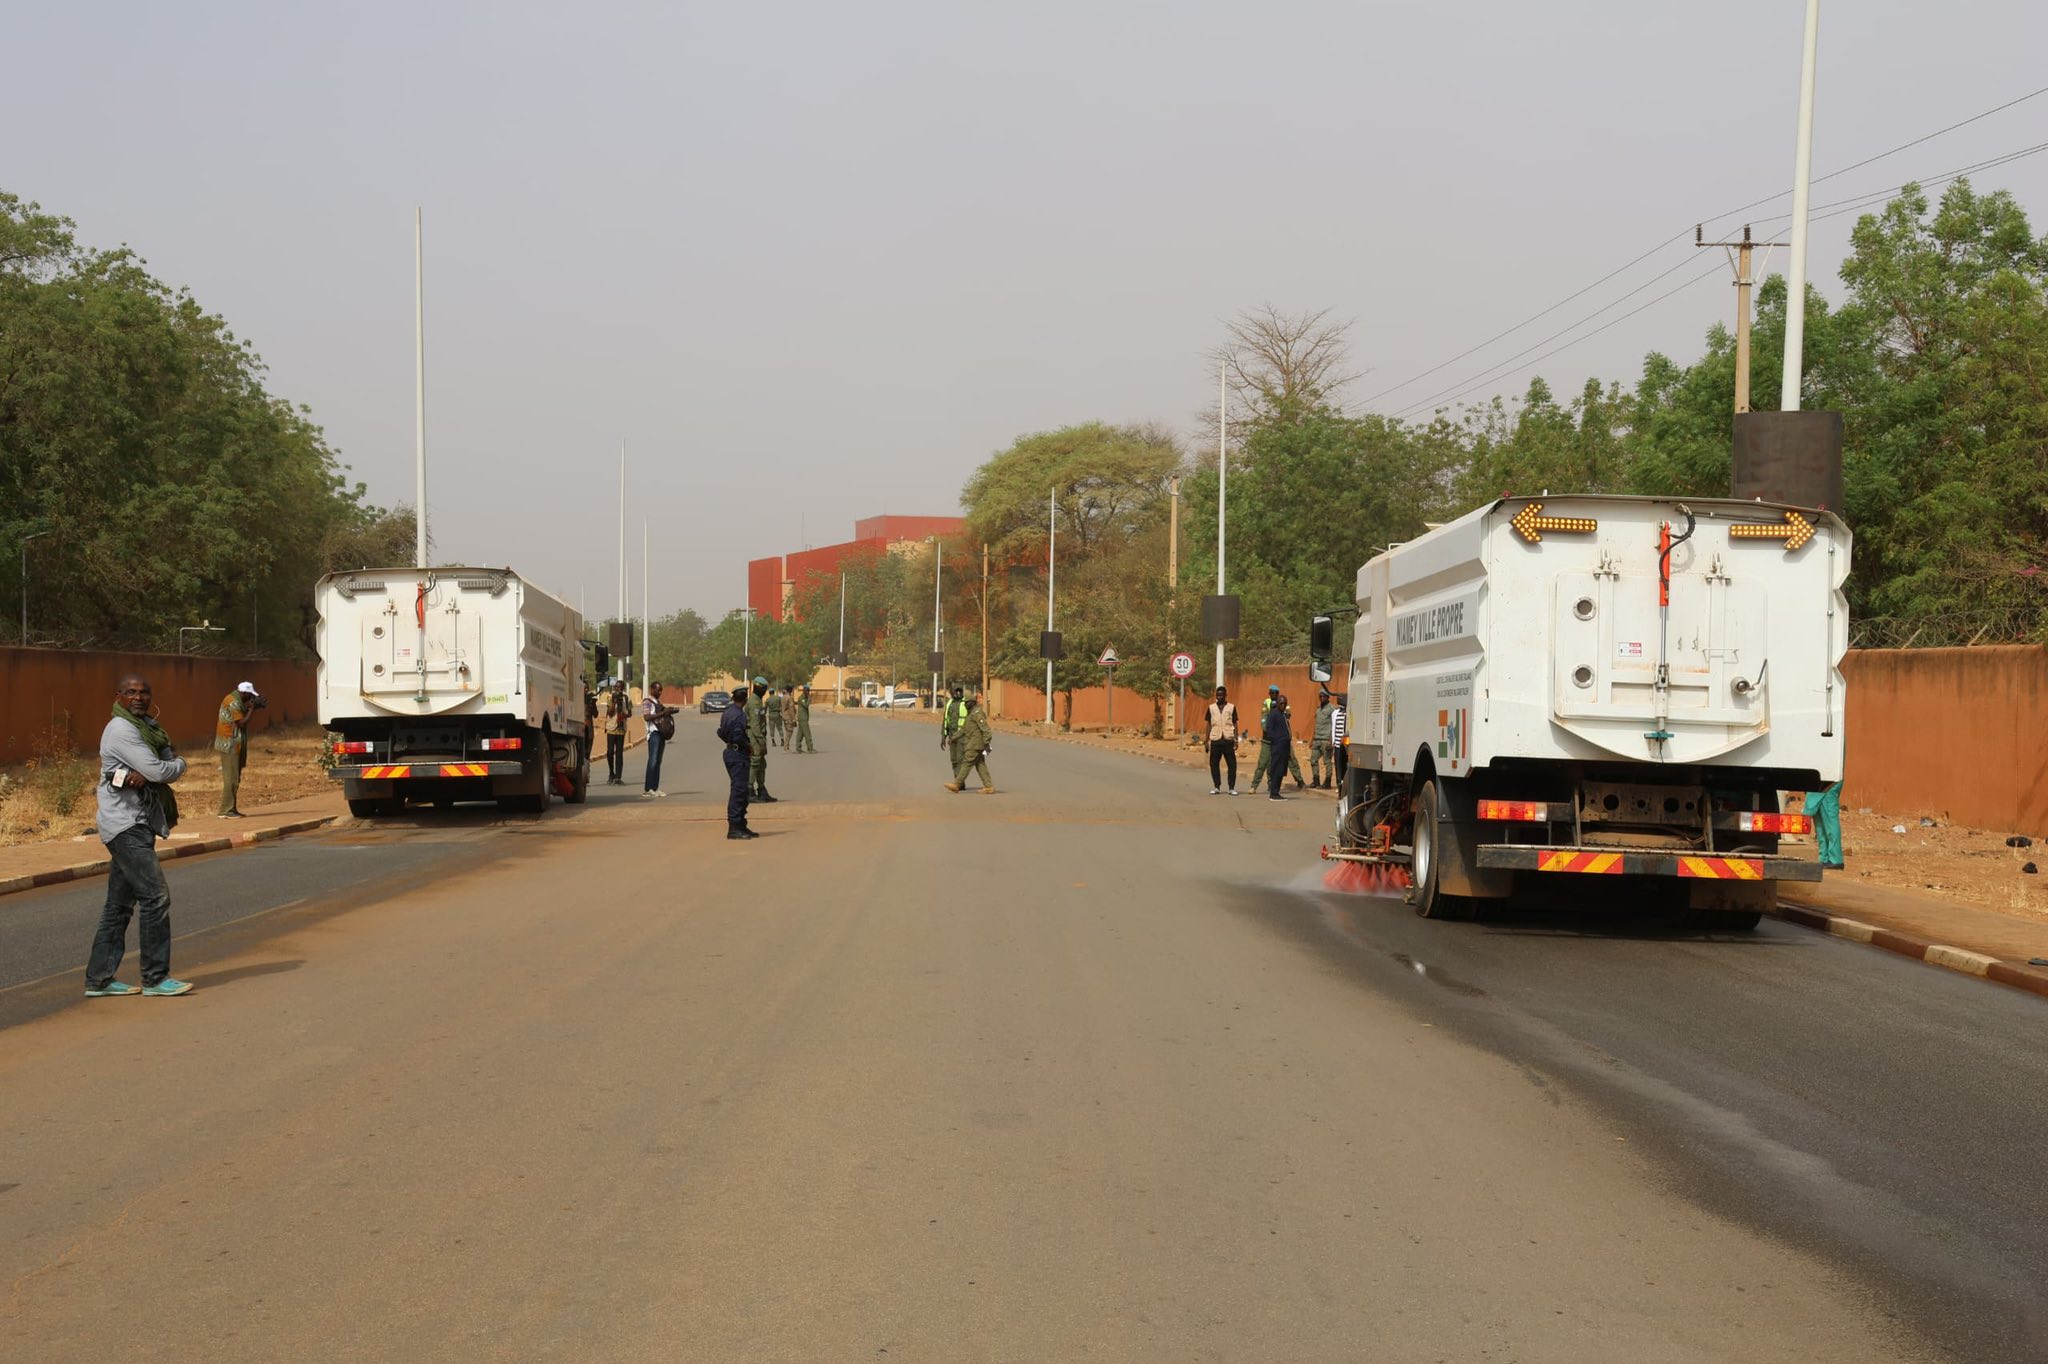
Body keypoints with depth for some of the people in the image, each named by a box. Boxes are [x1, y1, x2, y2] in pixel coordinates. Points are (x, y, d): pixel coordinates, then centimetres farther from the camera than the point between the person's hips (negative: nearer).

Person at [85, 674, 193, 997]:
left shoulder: (150, 727, 16)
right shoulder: (120, 730, -13)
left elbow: (168, 766, 5)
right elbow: (159, 771, -21)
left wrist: (143, 776, -14)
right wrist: (180, 764, 0)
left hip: (141, 823, 9)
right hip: (125, 824, -9)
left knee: (120, 904, 11)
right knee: (155, 896, -11)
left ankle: (99, 979, 17)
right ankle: (155, 979, -6)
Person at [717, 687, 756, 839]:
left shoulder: (727, 712, 11)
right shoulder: (739, 714, -18)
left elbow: (721, 733, 17)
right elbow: (738, 737, -25)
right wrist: (749, 746, -10)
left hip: (731, 752, 10)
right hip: (738, 755, -10)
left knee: (742, 791, 15)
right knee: (738, 791, -7)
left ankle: (741, 826, 20)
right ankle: (733, 828, -6)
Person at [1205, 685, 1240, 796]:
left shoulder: (1231, 708, 6)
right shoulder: (1211, 708, 10)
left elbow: (1235, 724, 7)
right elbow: (1209, 725, 12)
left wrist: (1236, 739, -1)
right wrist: (1206, 741, 7)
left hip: (1228, 740, -1)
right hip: (1215, 740, 2)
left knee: (1232, 764, -3)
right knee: (1214, 764, 2)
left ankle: (1232, 788, 5)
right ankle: (1217, 787, 12)